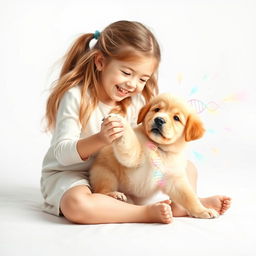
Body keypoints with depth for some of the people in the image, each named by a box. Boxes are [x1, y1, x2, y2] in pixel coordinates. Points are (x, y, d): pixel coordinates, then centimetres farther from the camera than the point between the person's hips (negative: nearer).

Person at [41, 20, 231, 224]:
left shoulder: (136, 101, 0)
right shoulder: (75, 96, -19)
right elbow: (62, 153, -23)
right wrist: (100, 139, -39)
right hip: (70, 174, -5)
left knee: (187, 167, 4)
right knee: (77, 205, -41)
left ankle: (183, 204, -20)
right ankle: (148, 212, -31)